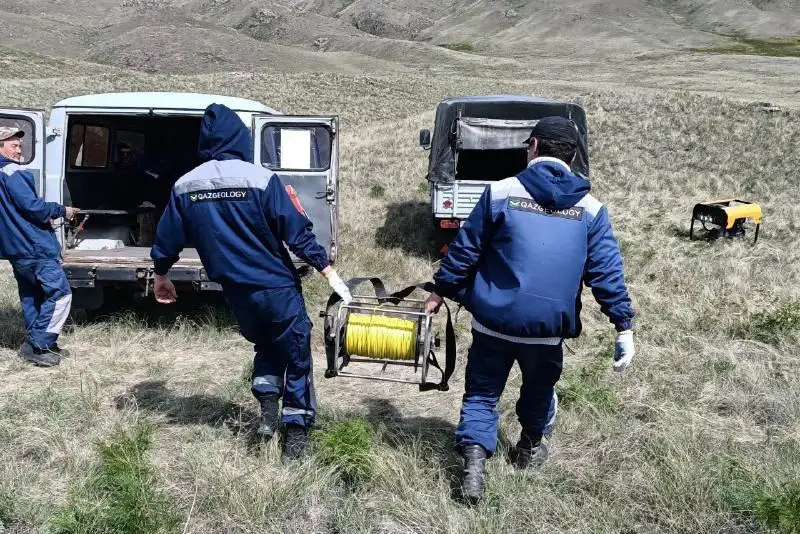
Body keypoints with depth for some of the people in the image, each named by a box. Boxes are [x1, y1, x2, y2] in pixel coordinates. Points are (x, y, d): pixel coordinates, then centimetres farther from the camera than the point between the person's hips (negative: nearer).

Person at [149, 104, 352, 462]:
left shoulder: (184, 187, -2)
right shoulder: (261, 179, -16)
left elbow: (167, 239, 7)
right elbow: (298, 232, -15)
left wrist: (161, 275, 25)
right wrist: (329, 272, -8)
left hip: (236, 292, 5)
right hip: (277, 287, -4)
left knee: (266, 346, 29)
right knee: (296, 356, 11)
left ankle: (267, 407, 13)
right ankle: (296, 433, 13)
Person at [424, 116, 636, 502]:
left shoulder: (500, 192, -5)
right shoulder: (590, 208, 1)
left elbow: (464, 249, -1)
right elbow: (607, 271, 0)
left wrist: (440, 292, 10)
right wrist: (624, 325, 4)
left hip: (494, 319, -2)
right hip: (549, 325, 2)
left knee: (481, 393, 13)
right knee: (539, 389, 26)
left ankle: (474, 458, -2)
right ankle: (530, 449, 45)